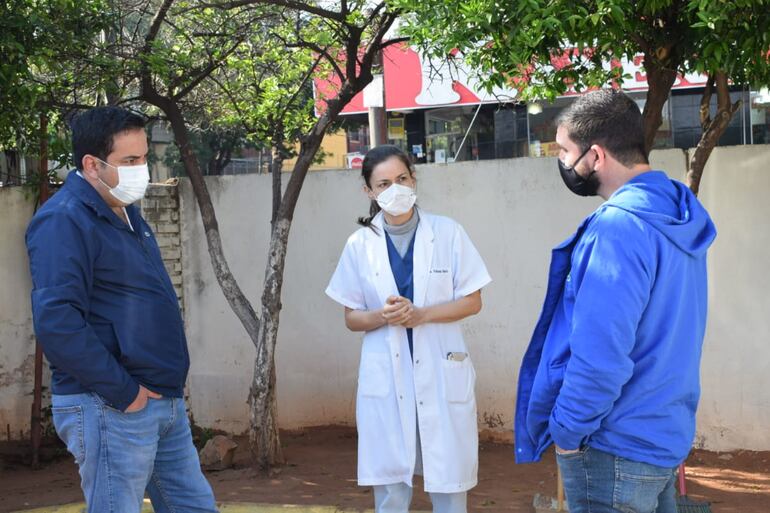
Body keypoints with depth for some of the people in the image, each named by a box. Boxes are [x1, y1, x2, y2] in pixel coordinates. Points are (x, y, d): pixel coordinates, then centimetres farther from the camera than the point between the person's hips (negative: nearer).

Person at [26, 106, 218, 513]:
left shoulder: (125, 215, 14)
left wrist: (166, 386, 14)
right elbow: (56, 324, -26)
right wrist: (123, 392, -20)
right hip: (109, 411, -9)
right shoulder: (65, 221, -15)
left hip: (164, 402, 9)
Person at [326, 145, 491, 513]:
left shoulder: (448, 233, -2)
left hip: (441, 373, -1)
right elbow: (351, 317, 7)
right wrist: (383, 316, -15)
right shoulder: (360, 244, 2)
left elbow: (472, 301, 0)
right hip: (385, 377, 1)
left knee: (448, 482, 3)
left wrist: (421, 314, -15)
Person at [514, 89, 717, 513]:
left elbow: (601, 354, -26)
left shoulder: (619, 226, -22)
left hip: (615, 448, -9)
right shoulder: (676, 216, 7)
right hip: (668, 434, 9)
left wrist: (567, 430, -13)